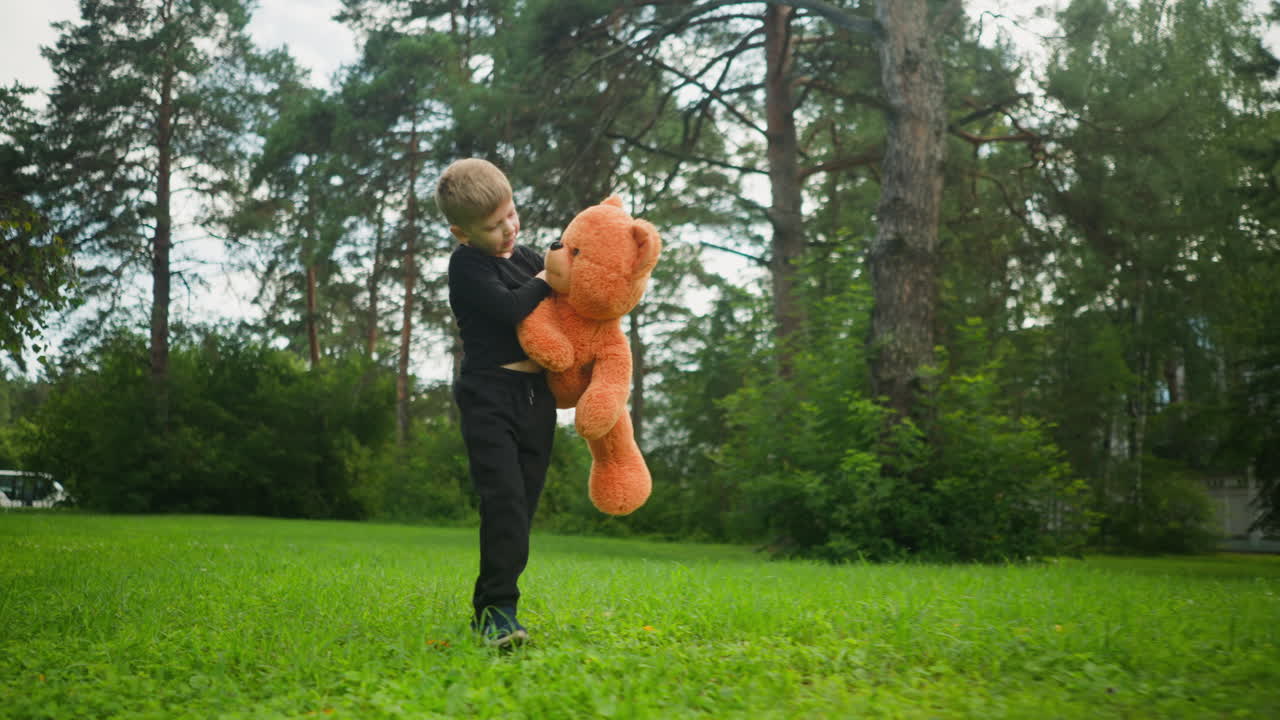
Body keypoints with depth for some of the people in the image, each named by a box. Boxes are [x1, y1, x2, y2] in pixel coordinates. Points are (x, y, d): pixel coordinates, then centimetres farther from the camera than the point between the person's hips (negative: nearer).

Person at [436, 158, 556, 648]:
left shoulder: (527, 258, 17)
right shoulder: (467, 265, -4)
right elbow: (508, 308, -18)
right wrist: (548, 276, -7)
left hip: (536, 396, 6)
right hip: (489, 392, -6)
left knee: (521, 508, 7)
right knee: (504, 500, -18)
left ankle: (490, 610, 16)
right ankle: (497, 609, -16)